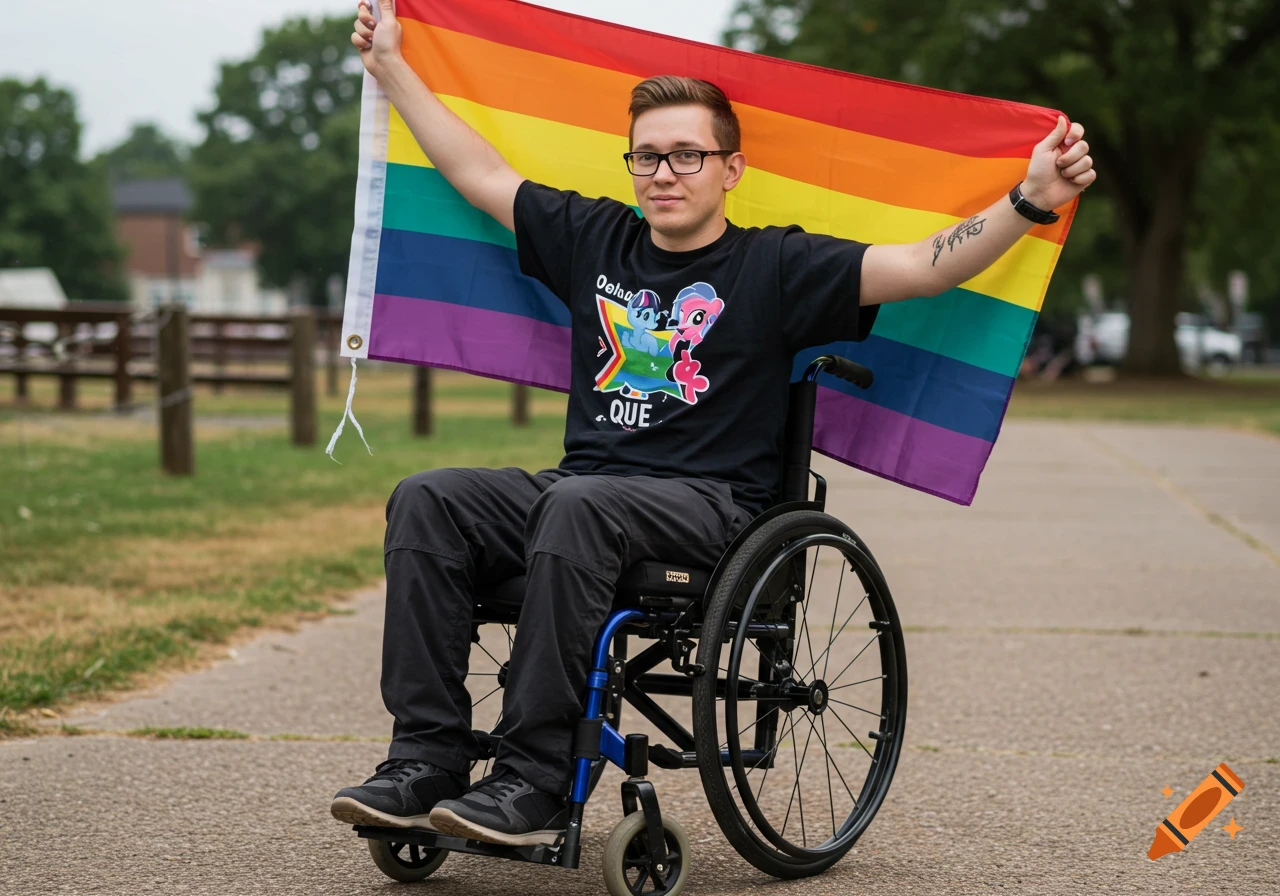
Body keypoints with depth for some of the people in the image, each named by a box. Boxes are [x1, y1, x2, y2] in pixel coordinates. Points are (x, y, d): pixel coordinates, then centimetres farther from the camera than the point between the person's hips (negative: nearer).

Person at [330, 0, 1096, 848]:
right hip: (582, 485, 5)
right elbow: (481, 173, 26)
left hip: (709, 506, -5)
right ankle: (427, 762, -24)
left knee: (577, 507, -36)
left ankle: (536, 783, -36)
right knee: (429, 499, -20)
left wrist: (1029, 202, -20)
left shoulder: (776, 266, 4)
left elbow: (923, 266, -6)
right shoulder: (595, 239, 17)